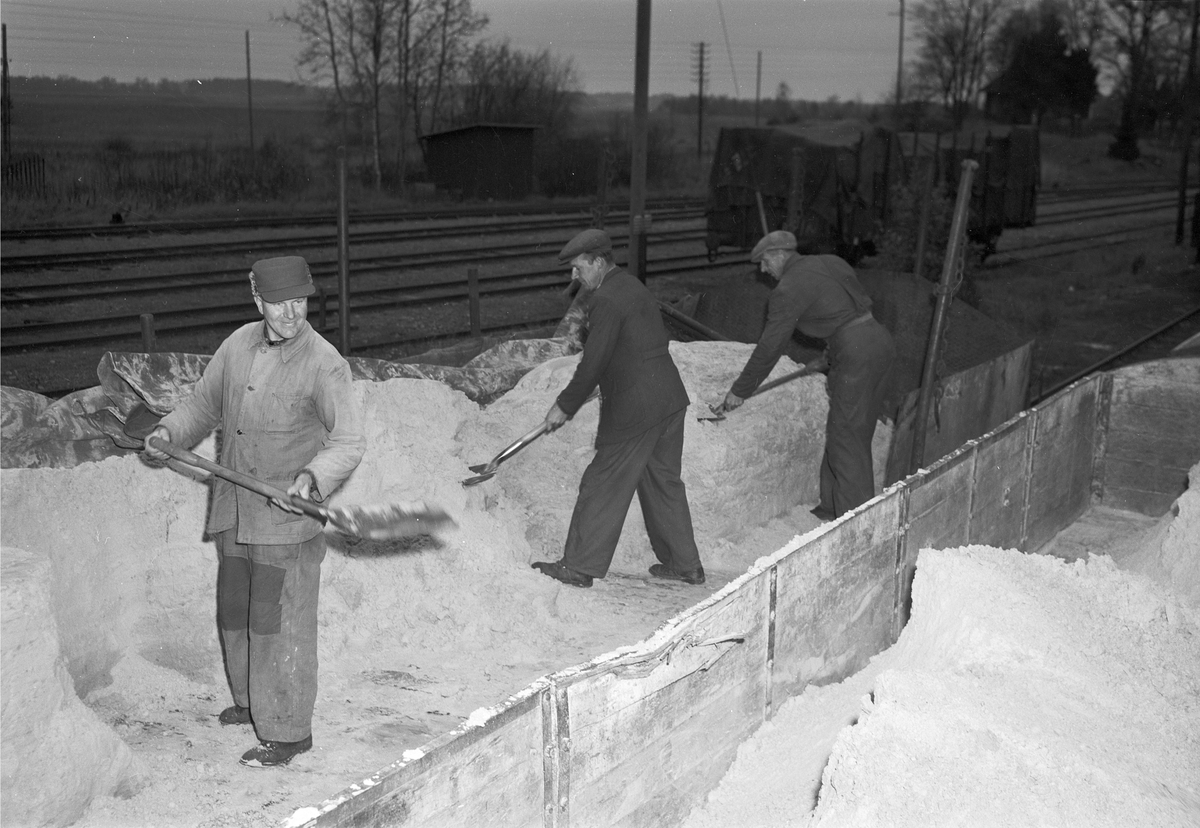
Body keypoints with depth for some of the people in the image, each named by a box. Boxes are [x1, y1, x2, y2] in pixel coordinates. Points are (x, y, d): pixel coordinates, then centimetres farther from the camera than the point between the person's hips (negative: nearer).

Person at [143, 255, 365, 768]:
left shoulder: (323, 365, -15)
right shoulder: (239, 345, 2)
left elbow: (348, 441, -18)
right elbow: (203, 406, 15)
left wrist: (313, 477, -35)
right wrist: (169, 433, -2)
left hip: (287, 519, -7)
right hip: (233, 513, 7)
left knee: (280, 623, -3)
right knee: (235, 613, 20)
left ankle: (287, 730, 10)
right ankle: (253, 701, 41)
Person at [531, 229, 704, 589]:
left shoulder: (606, 299, -14)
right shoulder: (633, 287, 16)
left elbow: (594, 363, -15)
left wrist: (564, 407, -5)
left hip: (634, 410, -9)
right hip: (671, 398, 9)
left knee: (603, 485, 1)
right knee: (664, 481, 18)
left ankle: (579, 567, 10)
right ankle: (684, 564, 24)